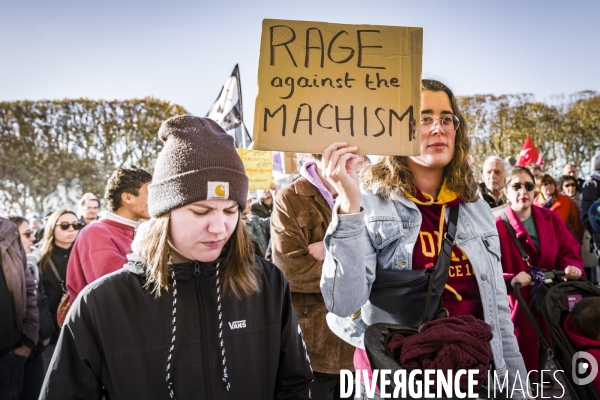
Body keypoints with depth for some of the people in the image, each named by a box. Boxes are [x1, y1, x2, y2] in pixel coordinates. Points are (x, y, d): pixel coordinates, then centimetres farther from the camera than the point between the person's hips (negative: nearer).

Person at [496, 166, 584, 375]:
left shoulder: (551, 219, 6)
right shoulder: (497, 226, -10)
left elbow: (569, 251, 8)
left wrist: (572, 266, -15)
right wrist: (511, 280, -33)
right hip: (518, 303, -4)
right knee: (525, 356, 2)